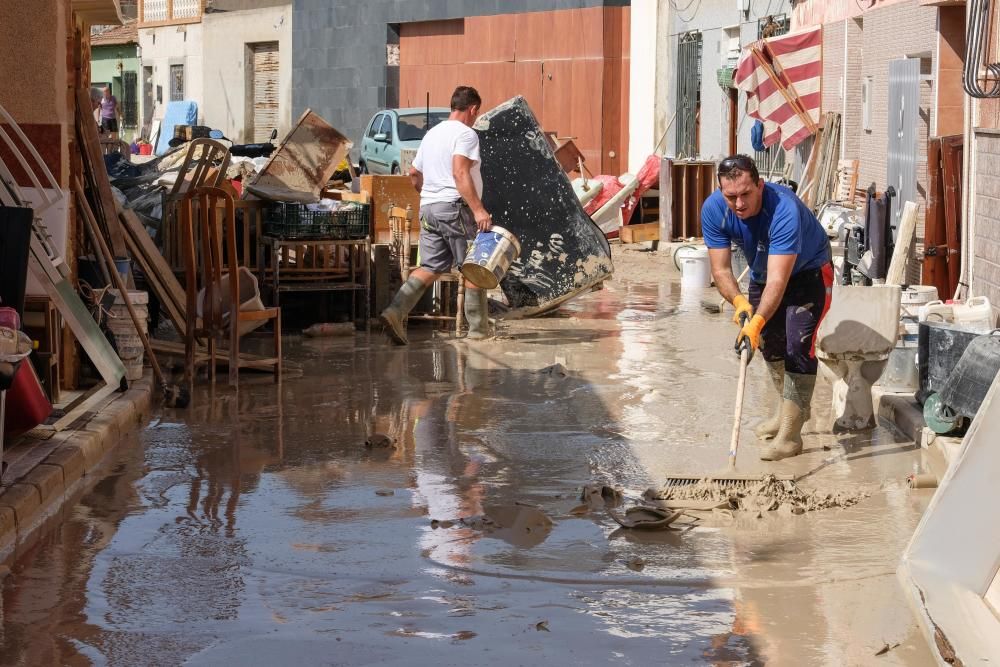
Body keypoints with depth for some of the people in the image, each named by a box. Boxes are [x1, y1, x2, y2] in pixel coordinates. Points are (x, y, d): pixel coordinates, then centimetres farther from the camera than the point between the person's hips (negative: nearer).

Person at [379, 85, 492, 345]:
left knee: (430, 267, 7)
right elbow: (460, 172, -22)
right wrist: (478, 209, -26)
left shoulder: (432, 133, 19)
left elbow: (414, 173, 24)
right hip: (454, 207, -8)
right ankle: (479, 329, 6)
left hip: (428, 207, 8)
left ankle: (395, 311, -12)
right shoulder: (466, 133, -8)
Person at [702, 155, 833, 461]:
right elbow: (721, 268, -24)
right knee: (768, 342, 17)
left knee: (797, 344, -18)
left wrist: (757, 321, -58)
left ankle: (790, 435, -15)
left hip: (808, 272, -6)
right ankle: (788, 408, 42)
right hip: (762, 273, 6)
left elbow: (779, 279, -46)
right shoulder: (714, 210, -26)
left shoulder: (784, 209, -42)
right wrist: (739, 302, -43)